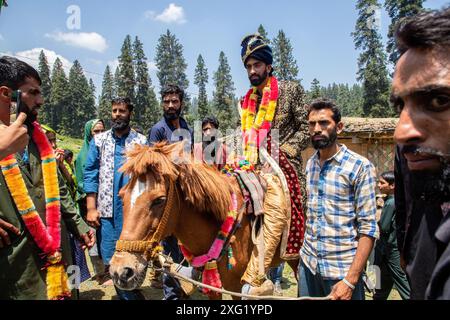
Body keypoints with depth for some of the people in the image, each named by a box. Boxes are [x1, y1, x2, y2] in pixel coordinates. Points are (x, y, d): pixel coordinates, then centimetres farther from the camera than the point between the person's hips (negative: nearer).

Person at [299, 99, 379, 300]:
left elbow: (368, 229, -13)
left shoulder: (360, 166, -11)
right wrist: (303, 257, 7)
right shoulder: (309, 165, 5)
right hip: (308, 264, 5)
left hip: (343, 270, -4)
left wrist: (350, 280, -17)